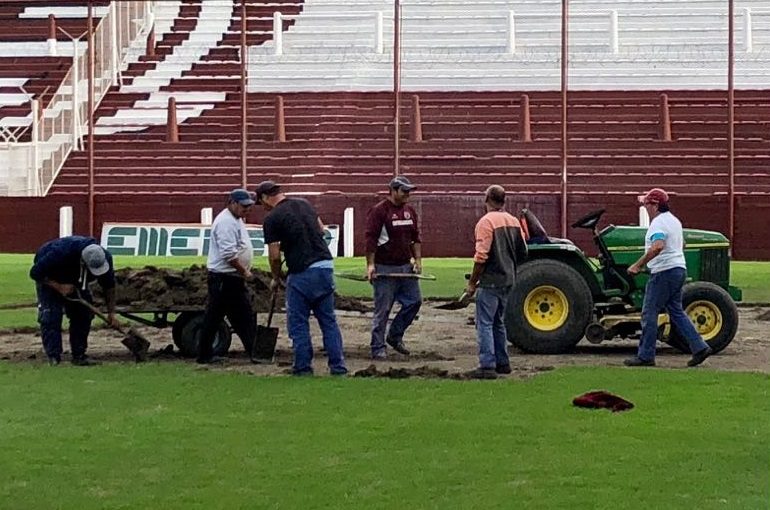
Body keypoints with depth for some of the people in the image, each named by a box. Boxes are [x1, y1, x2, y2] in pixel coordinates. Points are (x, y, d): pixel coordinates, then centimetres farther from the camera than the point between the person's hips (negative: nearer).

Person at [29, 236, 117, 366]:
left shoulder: (105, 258, -27)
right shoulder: (61, 252, -43)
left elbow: (109, 286, -9)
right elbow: (35, 273, -31)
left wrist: (111, 312, -12)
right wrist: (59, 287, -36)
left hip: (74, 281, 5)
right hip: (49, 278, -5)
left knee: (83, 313, -6)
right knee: (50, 316, -19)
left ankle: (79, 355, 0)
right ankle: (53, 358, -17)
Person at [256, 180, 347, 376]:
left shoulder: (272, 218, -7)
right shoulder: (304, 204, 12)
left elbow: (274, 256, -6)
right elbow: (321, 229, 23)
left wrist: (276, 278, 9)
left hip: (301, 273, -6)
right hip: (326, 266, 6)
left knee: (298, 323, 5)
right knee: (328, 321, 11)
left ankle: (303, 369, 5)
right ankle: (338, 367, 9)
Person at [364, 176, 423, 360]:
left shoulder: (409, 211, 13)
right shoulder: (379, 211, -9)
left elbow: (415, 237, 20)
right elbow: (371, 239, -13)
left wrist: (418, 259, 12)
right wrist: (370, 265, -17)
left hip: (406, 266, 7)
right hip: (384, 268, -7)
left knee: (414, 301, 5)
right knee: (382, 310, -3)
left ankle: (395, 336, 21)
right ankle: (378, 348, 4)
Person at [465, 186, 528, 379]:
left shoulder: (486, 222, -14)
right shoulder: (513, 222, 9)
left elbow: (481, 256, -18)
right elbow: (522, 252, 12)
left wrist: (472, 283, -11)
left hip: (490, 281, -8)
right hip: (508, 280, 8)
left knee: (485, 323, -4)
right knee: (498, 322, 19)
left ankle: (487, 366, -9)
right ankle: (502, 363, 23)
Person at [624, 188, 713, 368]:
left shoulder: (658, 223, -16)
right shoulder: (673, 220, 17)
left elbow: (657, 247, -34)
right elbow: (682, 244, 32)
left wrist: (638, 265, -32)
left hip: (664, 272, -10)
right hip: (679, 269, 10)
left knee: (649, 313, -3)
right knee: (676, 312, 15)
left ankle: (645, 356, -1)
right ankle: (699, 347, 8)